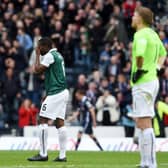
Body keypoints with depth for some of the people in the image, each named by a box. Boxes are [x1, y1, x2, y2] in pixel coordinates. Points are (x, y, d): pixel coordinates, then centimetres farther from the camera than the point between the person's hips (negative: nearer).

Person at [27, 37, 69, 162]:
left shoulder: (50, 56, -11)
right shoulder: (58, 55, 17)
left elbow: (37, 69, -12)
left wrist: (37, 54, -1)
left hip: (55, 93, -9)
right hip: (63, 92, 9)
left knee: (43, 120, -7)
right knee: (60, 123, 6)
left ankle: (43, 154, -9)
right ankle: (62, 155, 4)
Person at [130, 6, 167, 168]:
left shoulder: (141, 34, -14)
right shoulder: (153, 34, 15)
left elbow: (140, 53, -34)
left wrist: (139, 69, -18)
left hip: (143, 82, -10)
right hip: (152, 80, 10)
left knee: (145, 124, -10)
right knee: (141, 123, 16)